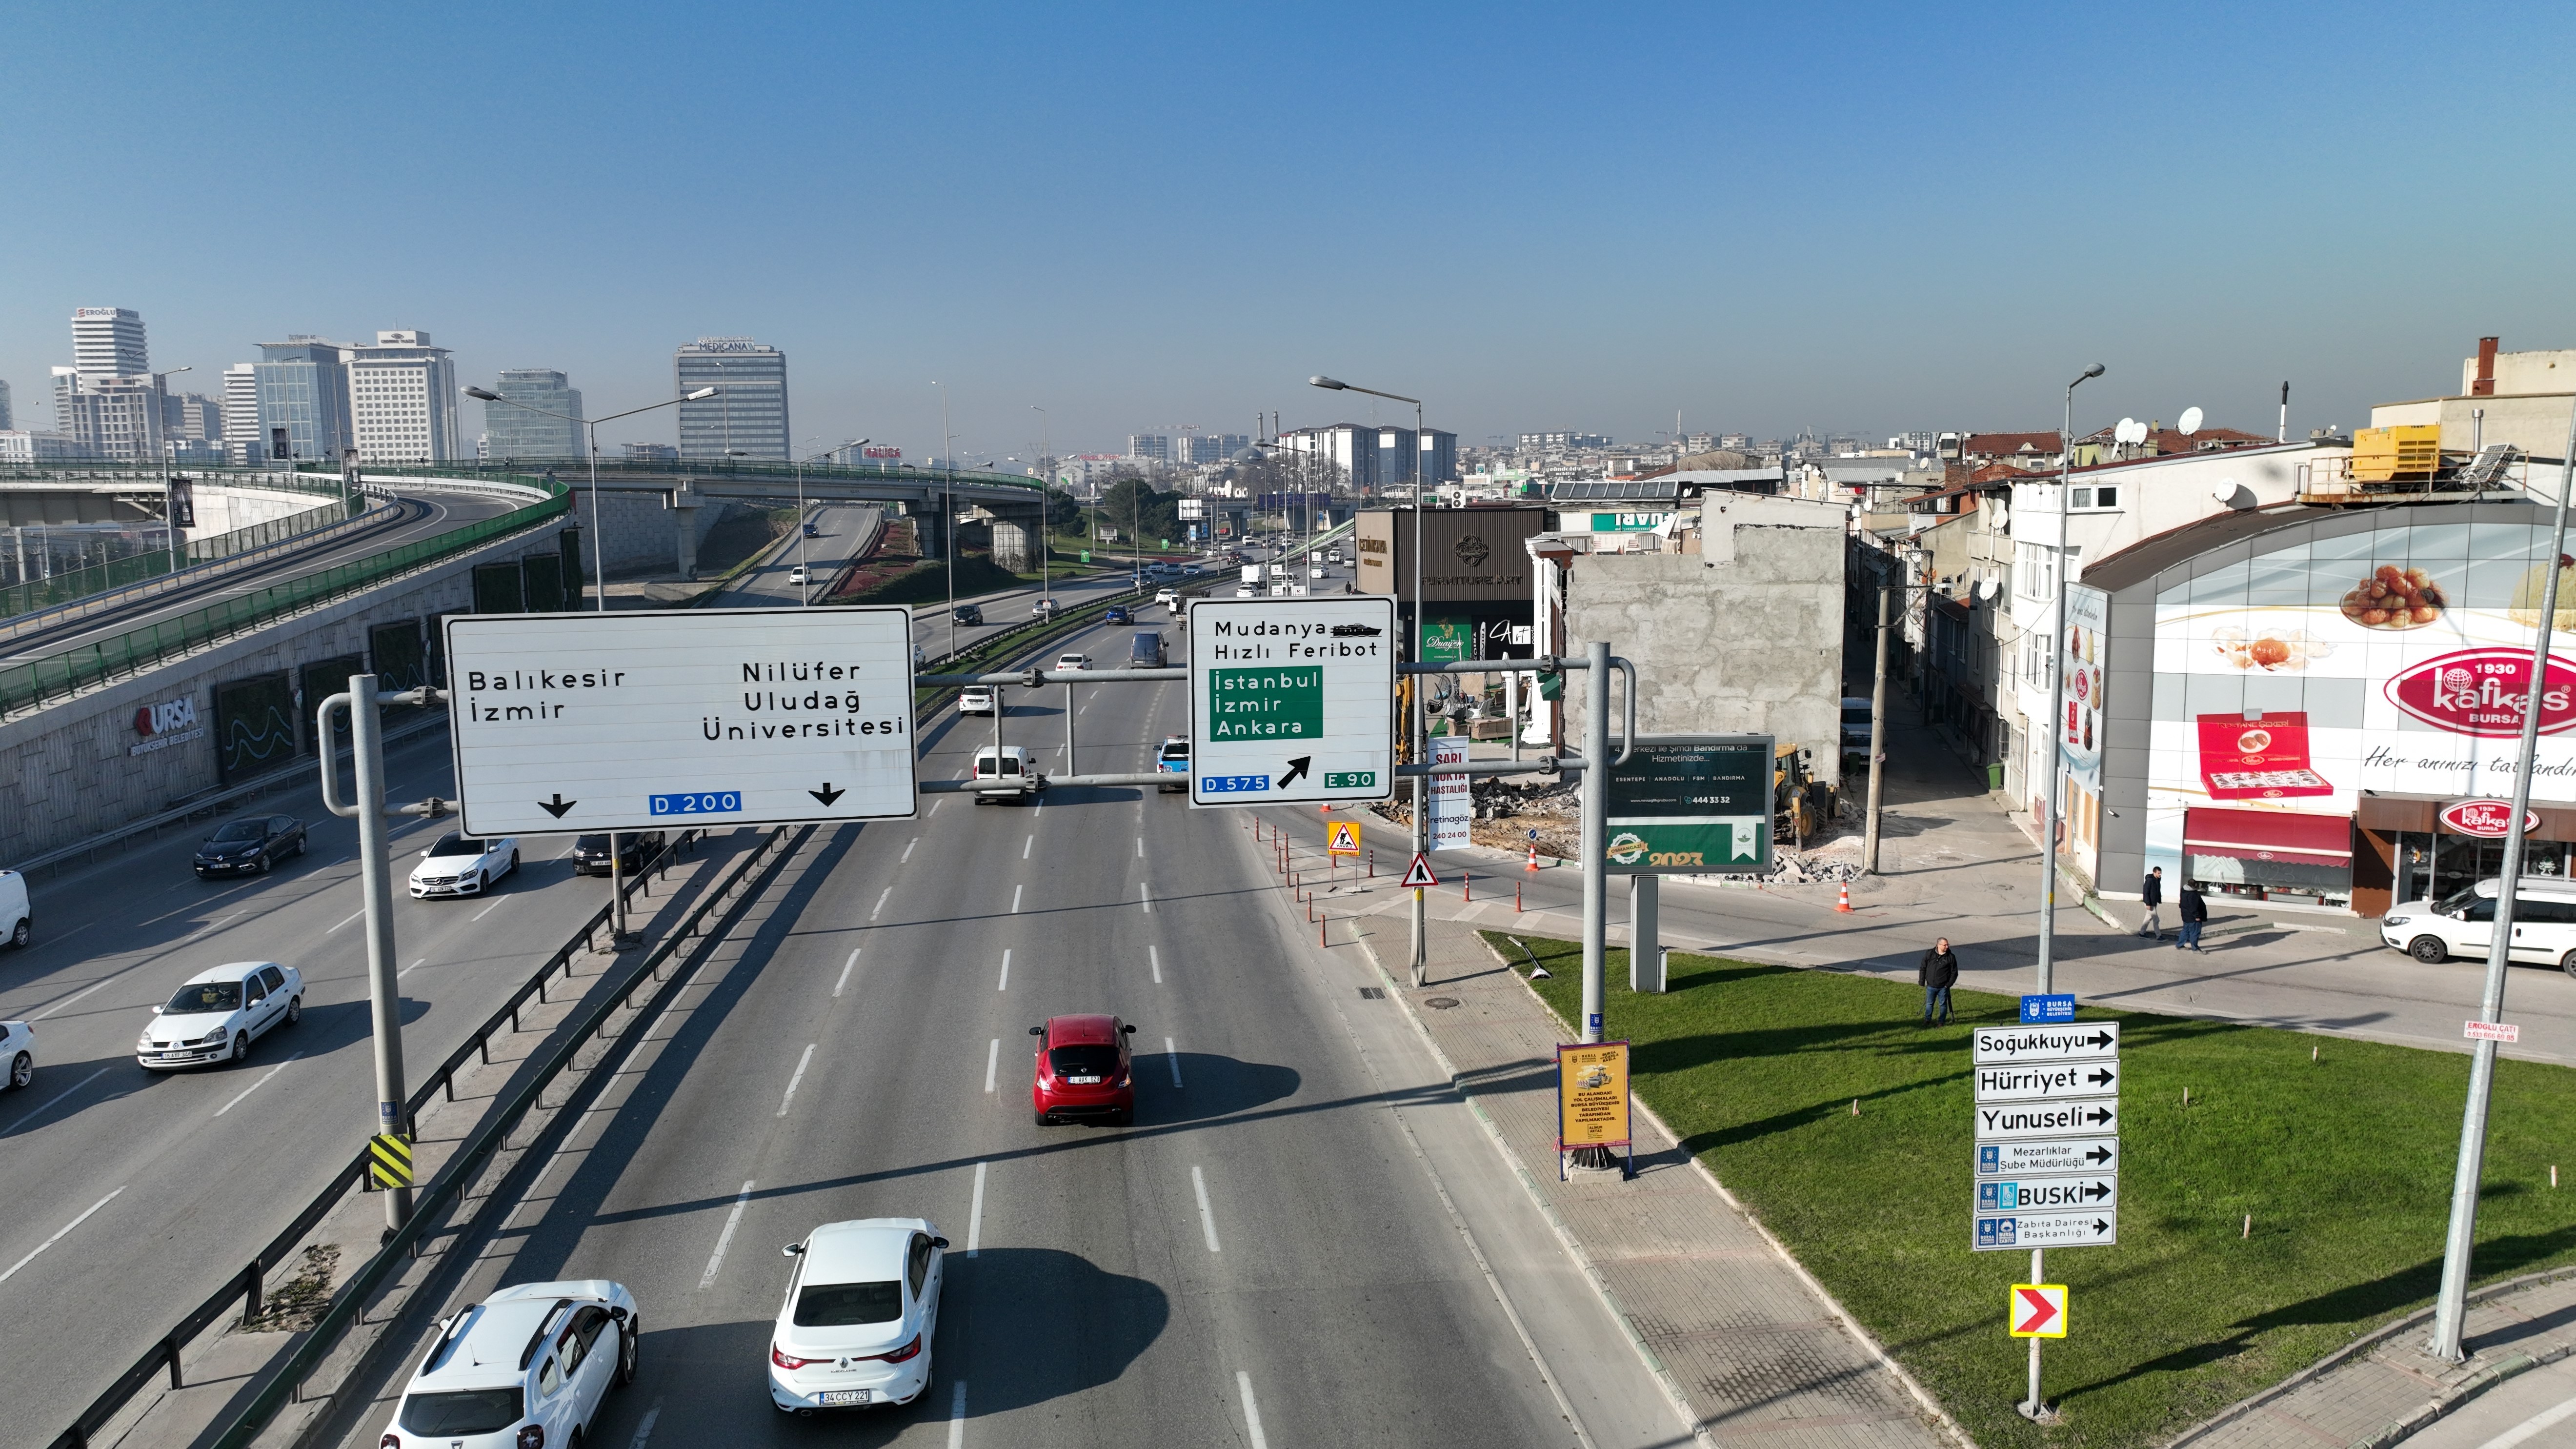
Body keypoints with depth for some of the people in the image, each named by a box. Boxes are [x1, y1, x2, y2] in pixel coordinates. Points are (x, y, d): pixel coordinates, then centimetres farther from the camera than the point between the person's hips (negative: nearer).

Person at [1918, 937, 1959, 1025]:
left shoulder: (1951, 957, -5)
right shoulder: (1929, 954, -3)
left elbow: (1954, 972, 0)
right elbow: (1923, 968, 5)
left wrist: (1949, 984, -9)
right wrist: (1922, 981, 2)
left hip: (1943, 987, -1)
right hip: (1931, 986, 1)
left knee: (1943, 1004, 8)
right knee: (1929, 1003, 13)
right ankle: (1927, 1020, 27)